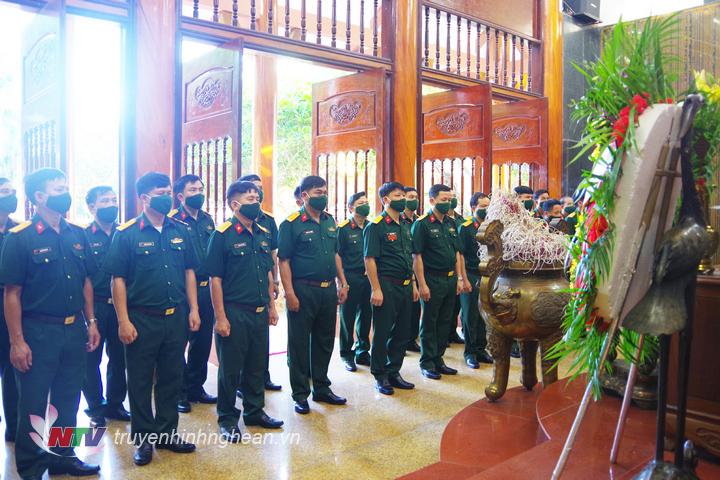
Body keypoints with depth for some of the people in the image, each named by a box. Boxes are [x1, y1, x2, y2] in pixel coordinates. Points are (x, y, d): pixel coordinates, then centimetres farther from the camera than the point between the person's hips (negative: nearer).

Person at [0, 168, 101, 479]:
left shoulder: (77, 235, 5)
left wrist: (91, 322, 8)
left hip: (74, 329, 5)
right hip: (38, 331, -5)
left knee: (68, 399, 17)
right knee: (33, 404, 8)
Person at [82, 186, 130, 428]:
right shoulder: (83, 236, -4)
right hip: (94, 306, -3)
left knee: (119, 357, 11)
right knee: (91, 359, 8)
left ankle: (115, 403, 27)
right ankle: (95, 408, 23)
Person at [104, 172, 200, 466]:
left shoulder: (180, 231, 5)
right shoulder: (126, 233, -7)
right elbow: (118, 279, -7)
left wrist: (193, 310, 4)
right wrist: (124, 321, -11)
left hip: (176, 318, 4)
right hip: (142, 320, -4)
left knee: (171, 378, 13)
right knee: (140, 381, 8)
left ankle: (167, 433, 29)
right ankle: (143, 439, 23)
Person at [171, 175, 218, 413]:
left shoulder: (207, 220, 11)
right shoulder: (173, 220, -9)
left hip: (206, 288, 7)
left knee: (203, 340, 15)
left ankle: (196, 387, 29)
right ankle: (178, 392, 19)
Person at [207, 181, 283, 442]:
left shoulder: (264, 234, 9)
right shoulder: (222, 235, -10)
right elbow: (215, 279, -12)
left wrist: (272, 306, 13)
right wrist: (220, 317, -14)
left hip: (260, 313, 6)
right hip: (234, 313, -6)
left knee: (257, 365, 16)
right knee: (230, 368, 7)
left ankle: (254, 411, 32)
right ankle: (227, 418, 22)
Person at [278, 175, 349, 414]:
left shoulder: (330, 221, 10)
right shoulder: (291, 224, -9)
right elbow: (284, 261, -12)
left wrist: (342, 283, 12)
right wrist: (290, 293, -17)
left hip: (328, 290, 7)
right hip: (303, 290, -6)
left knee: (325, 341, 15)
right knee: (299, 343, 5)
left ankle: (322, 388, 30)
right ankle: (300, 394, 17)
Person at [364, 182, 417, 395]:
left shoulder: (405, 226, 14)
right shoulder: (376, 226, -9)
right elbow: (369, 259, -14)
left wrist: (413, 284, 15)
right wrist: (376, 289, -18)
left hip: (405, 286, 8)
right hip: (386, 286, -8)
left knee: (402, 333, 13)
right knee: (382, 333, 2)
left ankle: (393, 372, 26)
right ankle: (380, 376, 15)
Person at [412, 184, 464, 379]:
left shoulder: (451, 223, 12)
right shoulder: (422, 223, -10)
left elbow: (457, 253, 17)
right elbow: (417, 256, -13)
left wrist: (459, 278, 10)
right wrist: (422, 284, -17)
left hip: (450, 279, 7)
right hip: (432, 280, -7)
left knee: (445, 322, 13)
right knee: (429, 323, 3)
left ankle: (438, 359, 25)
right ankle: (427, 363, 14)